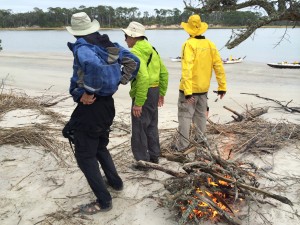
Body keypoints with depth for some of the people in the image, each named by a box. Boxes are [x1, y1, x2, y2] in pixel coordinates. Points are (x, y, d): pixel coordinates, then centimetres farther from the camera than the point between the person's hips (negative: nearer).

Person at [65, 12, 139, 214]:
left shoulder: (81, 47, -16)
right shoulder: (109, 44, 6)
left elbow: (94, 65, -39)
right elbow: (133, 61, 9)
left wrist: (87, 92, -26)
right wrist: (119, 82, 10)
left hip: (89, 107, -8)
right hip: (107, 104, 8)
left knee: (85, 155, 4)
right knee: (100, 147, 28)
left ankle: (104, 201, 10)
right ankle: (115, 182, 38)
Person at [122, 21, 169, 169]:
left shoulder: (135, 52, -16)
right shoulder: (151, 50, 12)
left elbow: (143, 77, -28)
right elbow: (164, 72, 14)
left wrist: (138, 103, -25)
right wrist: (161, 93, 20)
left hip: (143, 93, -9)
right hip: (155, 91, 9)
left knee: (139, 129, 3)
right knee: (151, 126, 19)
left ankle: (142, 161, 14)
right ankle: (154, 157, 31)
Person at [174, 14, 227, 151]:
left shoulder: (189, 44, -16)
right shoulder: (210, 44, 1)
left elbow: (187, 69, -25)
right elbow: (219, 67, 2)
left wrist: (187, 91, -27)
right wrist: (222, 87, 7)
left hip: (189, 89, -6)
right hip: (203, 88, 6)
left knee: (185, 115, 3)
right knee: (201, 113, 21)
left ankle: (182, 144, 7)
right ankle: (201, 137, 32)